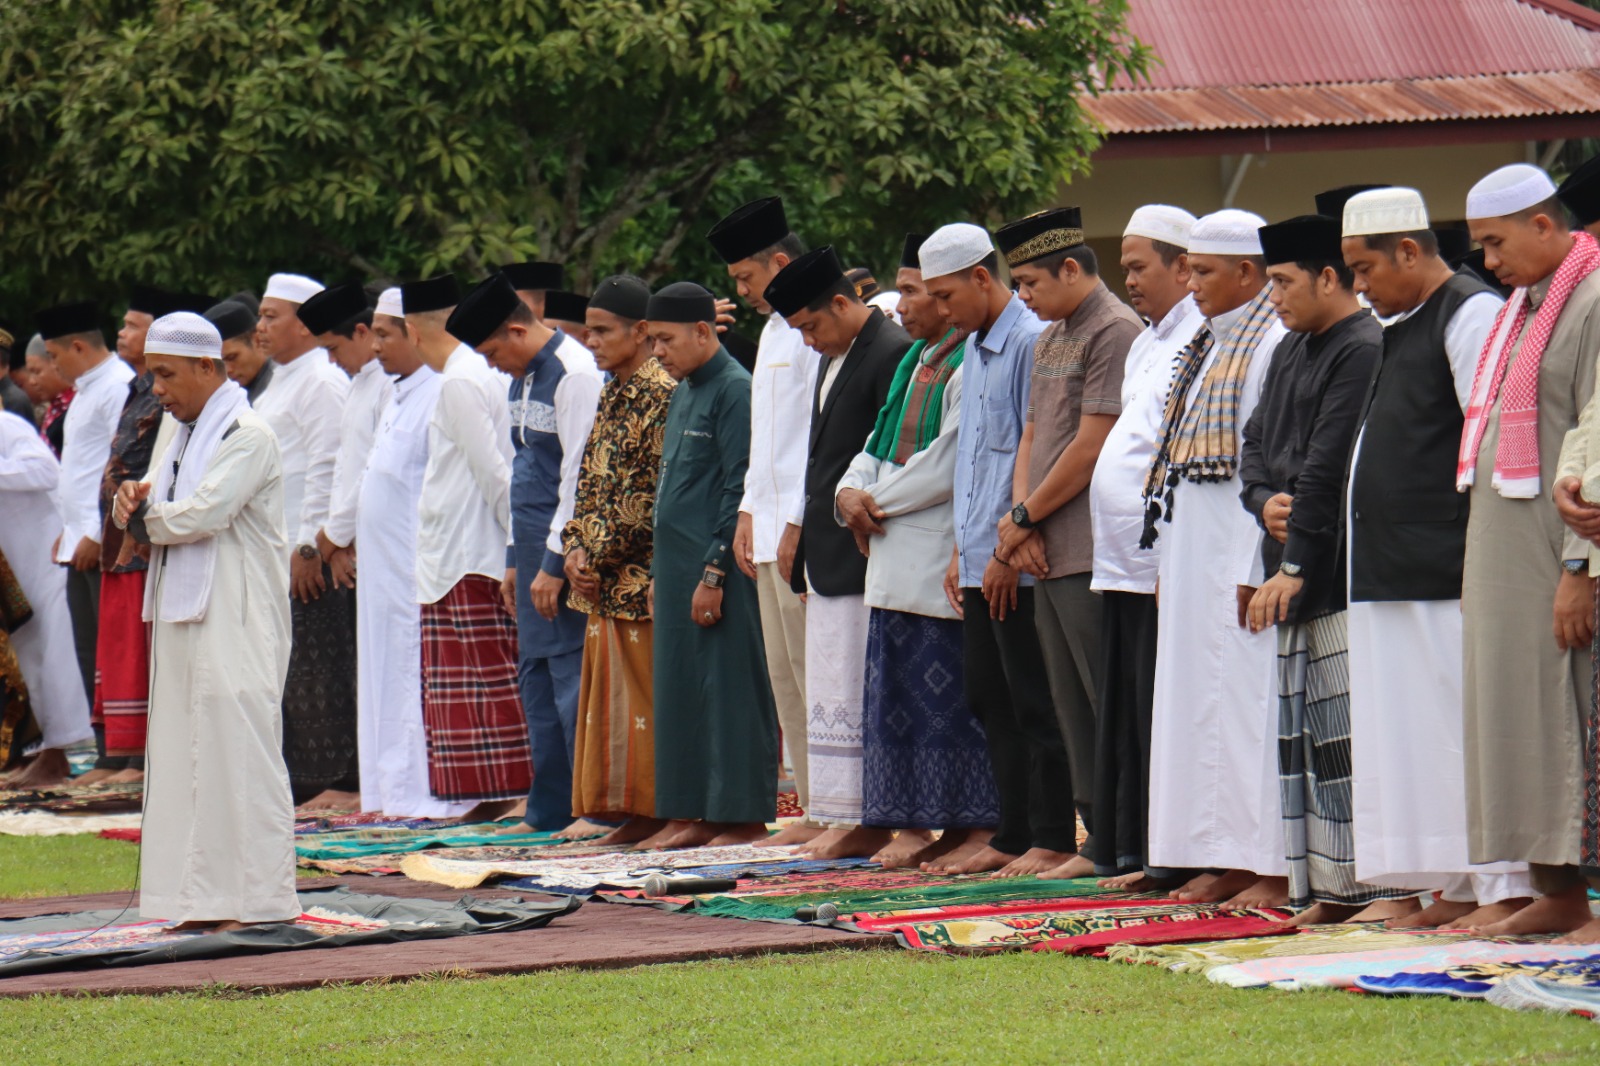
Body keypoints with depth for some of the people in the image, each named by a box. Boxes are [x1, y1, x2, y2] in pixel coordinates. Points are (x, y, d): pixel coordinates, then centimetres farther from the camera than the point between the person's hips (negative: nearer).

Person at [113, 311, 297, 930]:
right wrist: (138, 501, -4)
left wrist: (141, 520, -4)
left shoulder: (247, 436, -10)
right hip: (185, 614, 9)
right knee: (188, 755, 7)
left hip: (236, 619, -9)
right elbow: (166, 516, 19)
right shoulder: (189, 433, 19)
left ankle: (257, 899, -5)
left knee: (238, 750, -8)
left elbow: (202, 513, -21)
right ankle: (206, 899, 9)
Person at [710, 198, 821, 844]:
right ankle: (813, 807, 14)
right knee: (784, 673, 10)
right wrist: (750, 512, 19)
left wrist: (798, 523, -19)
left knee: (813, 670, -8)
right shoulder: (773, 331, 19)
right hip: (772, 524, 10)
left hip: (805, 527, -10)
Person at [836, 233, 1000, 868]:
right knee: (896, 691, 8)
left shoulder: (969, 366, -12)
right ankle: (914, 824, 10)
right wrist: (851, 490, 0)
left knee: (946, 694, -7)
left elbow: (947, 464, -18)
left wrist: (879, 503, -9)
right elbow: (880, 443, 20)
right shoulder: (915, 362, 18)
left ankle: (974, 823, -3)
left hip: (940, 553, -9)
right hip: (897, 557, 9)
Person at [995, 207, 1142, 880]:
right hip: (1048, 554, 9)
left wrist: (1024, 518, -7)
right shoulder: (1048, 341, 19)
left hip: (1094, 556, -9)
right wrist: (1021, 515, 2)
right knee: (1073, 708, 10)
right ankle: (1100, 841, 15)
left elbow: (1091, 447, -15)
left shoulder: (1115, 332, -11)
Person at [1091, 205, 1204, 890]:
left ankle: (1171, 857, -3)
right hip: (1123, 563, 10)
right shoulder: (1146, 345, 21)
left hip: (1165, 562, -10)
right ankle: (1131, 853, 14)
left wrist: (1172, 555, -19)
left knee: (1159, 714, -7)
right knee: (1124, 719, 10)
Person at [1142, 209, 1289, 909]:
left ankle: (1275, 868, -5)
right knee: (1202, 700, 10)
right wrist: (1167, 559, 15)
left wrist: (1254, 568, -20)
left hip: (1238, 551, -10)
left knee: (1250, 698, -8)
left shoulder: (1273, 344, -13)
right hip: (1191, 549, 10)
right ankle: (1229, 859, 15)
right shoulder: (1207, 345, 16)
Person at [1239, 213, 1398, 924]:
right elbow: (1255, 444, 22)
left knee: (1356, 725, -10)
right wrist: (1265, 500, 0)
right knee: (1308, 727, 9)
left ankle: (1392, 885, -8)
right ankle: (1330, 889, 12)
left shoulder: (1365, 351, -12)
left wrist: (1295, 565, -20)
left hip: (1344, 572, -9)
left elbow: (1328, 467, -18)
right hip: (1297, 573, 9)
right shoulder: (1290, 352, 18)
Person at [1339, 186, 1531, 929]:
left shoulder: (1471, 316, -10)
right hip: (1394, 575, 10)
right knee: (1416, 730, 10)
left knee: (1469, 724, -8)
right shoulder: (1403, 327, 18)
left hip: (1449, 571, -10)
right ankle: (1455, 888, 14)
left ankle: (1507, 888, -4)